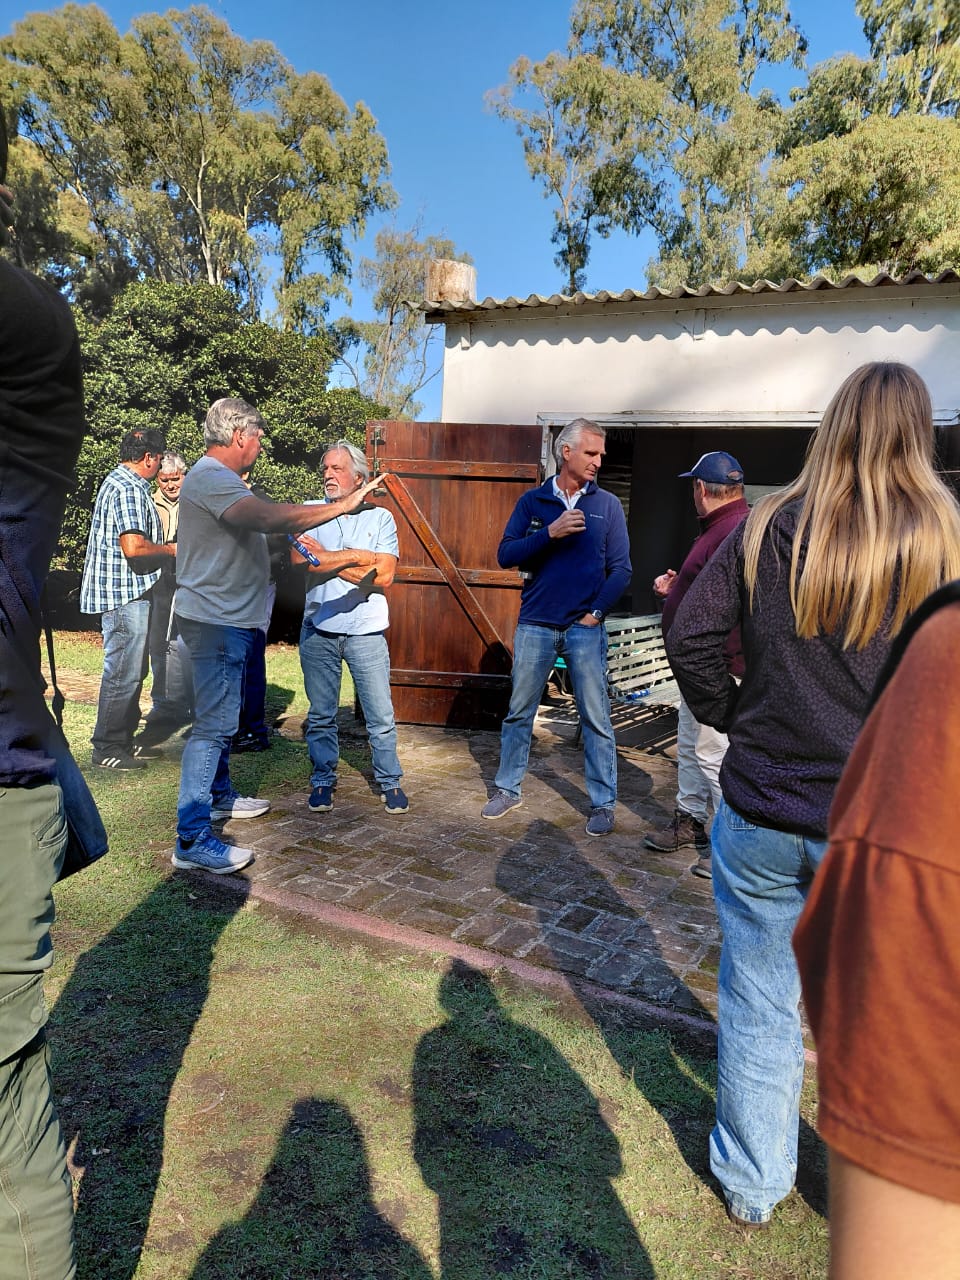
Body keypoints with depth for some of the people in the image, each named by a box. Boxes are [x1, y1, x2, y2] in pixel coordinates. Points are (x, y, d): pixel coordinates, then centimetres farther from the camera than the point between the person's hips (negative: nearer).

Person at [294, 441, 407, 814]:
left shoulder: (380, 518, 3)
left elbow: (383, 575, -9)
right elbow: (299, 559, -12)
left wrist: (326, 558, -9)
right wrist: (358, 556, -12)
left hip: (366, 630, -1)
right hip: (318, 629, 1)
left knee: (381, 715, 3)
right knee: (321, 714, 11)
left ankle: (390, 782, 18)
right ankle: (323, 781, 26)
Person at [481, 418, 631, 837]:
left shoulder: (607, 505, 4)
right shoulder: (532, 502, 5)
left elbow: (621, 569, 2)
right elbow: (505, 556, -4)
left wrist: (596, 613, -8)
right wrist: (550, 533, -16)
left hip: (586, 629, -1)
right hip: (535, 625, 1)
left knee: (596, 719, 3)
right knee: (519, 713, 10)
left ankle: (603, 803, 16)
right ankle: (508, 789, 26)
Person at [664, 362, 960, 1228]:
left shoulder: (770, 529, -4)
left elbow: (692, 635, -6)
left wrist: (732, 717, 5)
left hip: (762, 812, 1)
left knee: (758, 1002, 16)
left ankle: (751, 1185, 35)